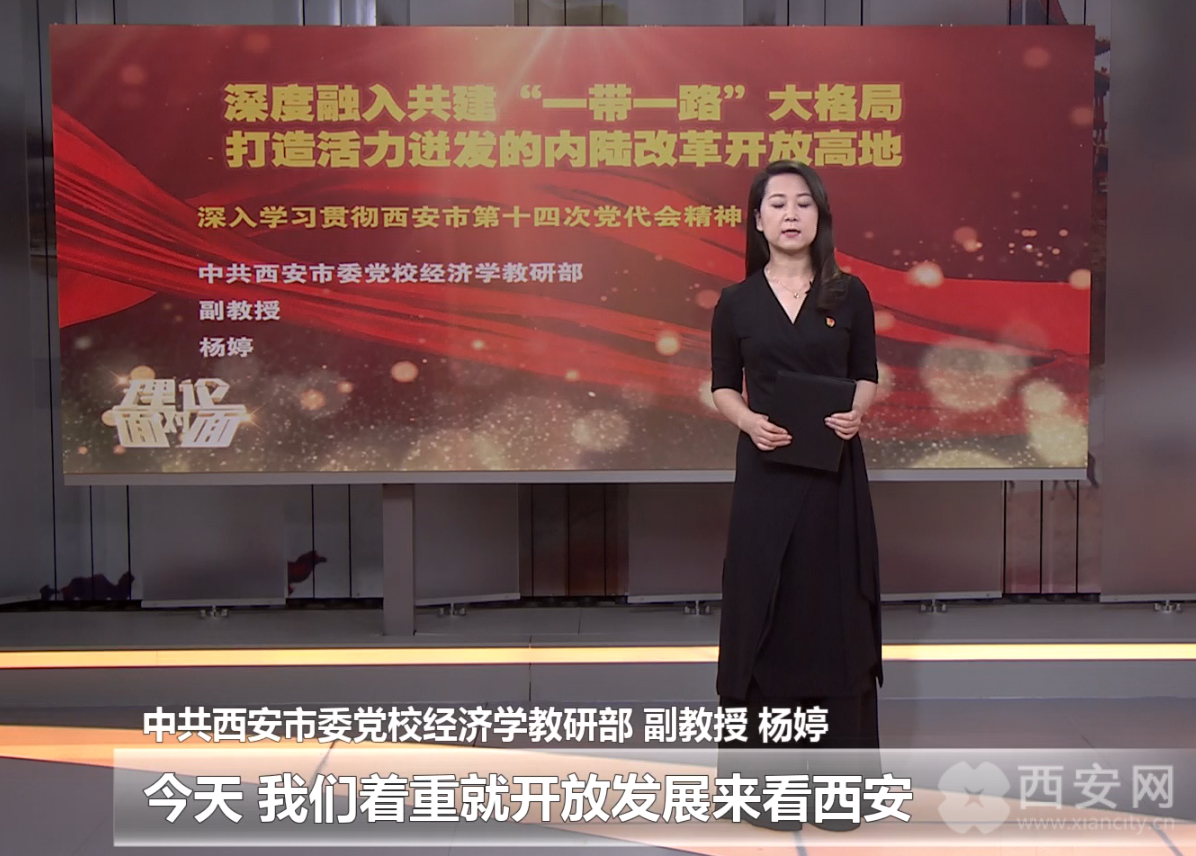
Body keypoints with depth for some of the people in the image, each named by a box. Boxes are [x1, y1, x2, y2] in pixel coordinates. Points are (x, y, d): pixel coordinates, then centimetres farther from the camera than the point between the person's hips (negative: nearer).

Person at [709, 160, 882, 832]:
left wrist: (856, 413, -14)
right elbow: (723, 387, 6)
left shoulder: (850, 295, 4)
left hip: (836, 473, 0)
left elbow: (867, 378, 7)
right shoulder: (737, 303, 4)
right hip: (767, 473, 0)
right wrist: (751, 422, -14)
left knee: (836, 613, 3)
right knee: (765, 612, 2)